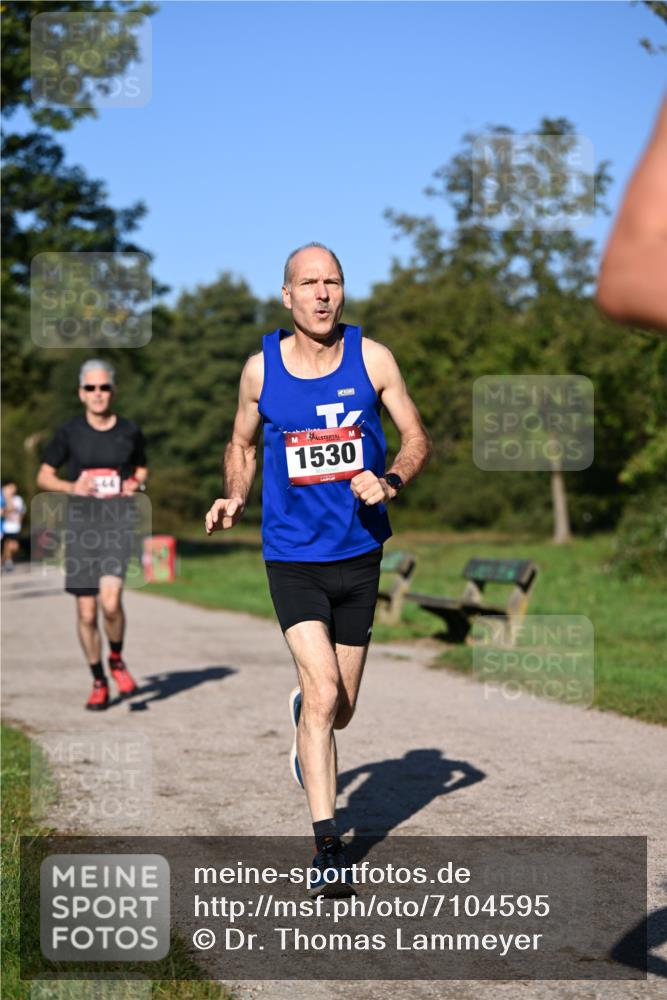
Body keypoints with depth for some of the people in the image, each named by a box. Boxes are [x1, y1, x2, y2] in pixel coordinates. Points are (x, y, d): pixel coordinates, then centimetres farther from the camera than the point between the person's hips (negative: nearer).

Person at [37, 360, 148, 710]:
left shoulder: (130, 431, 5)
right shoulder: (69, 432, 1)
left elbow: (141, 469, 21)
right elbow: (44, 476, 8)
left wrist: (137, 484, -1)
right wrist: (71, 486, -11)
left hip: (119, 522, -1)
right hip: (81, 523, 1)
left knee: (110, 600, -20)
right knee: (86, 612, 3)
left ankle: (117, 660, 8)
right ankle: (99, 683, 22)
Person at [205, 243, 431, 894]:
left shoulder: (371, 359, -2)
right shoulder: (260, 369, -1)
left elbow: (417, 439, 5)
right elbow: (242, 444, 15)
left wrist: (389, 482, -15)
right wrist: (233, 499, -4)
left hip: (359, 552, 2)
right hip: (291, 554, -2)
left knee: (339, 710, 11)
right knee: (323, 688, -19)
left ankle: (304, 720, 51)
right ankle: (326, 846, -10)